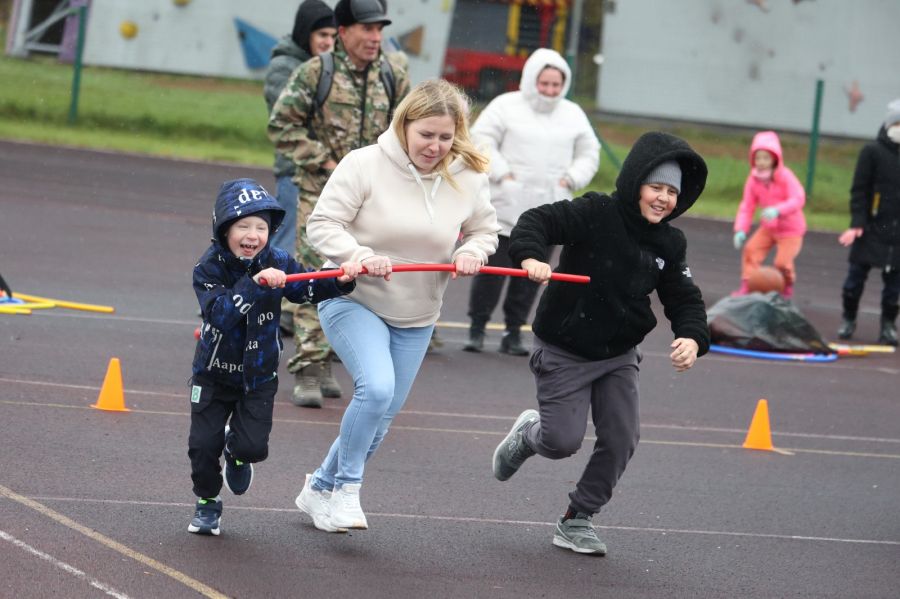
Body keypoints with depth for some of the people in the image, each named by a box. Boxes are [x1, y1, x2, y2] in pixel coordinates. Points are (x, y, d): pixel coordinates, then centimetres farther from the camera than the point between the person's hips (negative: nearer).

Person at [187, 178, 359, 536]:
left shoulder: (277, 263, -10)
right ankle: (207, 503, 25)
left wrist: (340, 280, -24)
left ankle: (237, 452, 30)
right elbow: (220, 314, -34)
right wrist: (254, 283, -45)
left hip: (259, 375, 1)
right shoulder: (209, 268, -19)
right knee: (203, 445, -2)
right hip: (214, 373, -1)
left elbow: (311, 291, -5)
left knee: (253, 445, -9)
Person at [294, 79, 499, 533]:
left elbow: (484, 231, 11)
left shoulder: (469, 177, -4)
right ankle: (346, 487, -8)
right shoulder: (365, 165, -17)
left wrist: (471, 252, -12)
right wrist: (359, 256, -33)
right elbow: (323, 224, -16)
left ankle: (320, 489, 32)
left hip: (416, 317, 5)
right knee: (377, 388, -27)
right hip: (352, 300, -5)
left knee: (381, 418, 10)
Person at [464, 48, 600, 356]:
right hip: (506, 207, -3)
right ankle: (477, 328, 6)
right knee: (493, 268, -4)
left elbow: (589, 153, 20)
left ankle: (513, 333, 11)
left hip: (548, 212, 3)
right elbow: (480, 140, -3)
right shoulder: (506, 106, 0)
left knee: (530, 274, 3)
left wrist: (571, 178, 4)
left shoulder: (573, 115, 12)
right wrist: (502, 173, -11)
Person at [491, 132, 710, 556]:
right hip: (564, 352, -5)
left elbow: (684, 298, 1)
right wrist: (530, 256, -47)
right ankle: (528, 433, 30)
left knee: (620, 441, -1)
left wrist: (692, 337, -19)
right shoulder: (596, 214, -18)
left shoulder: (669, 245, -1)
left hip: (618, 356, 5)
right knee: (563, 441, -7)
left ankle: (576, 520, 16)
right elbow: (537, 221, -26)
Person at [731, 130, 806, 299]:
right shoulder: (753, 180, -8)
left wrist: (778, 210, -49)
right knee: (751, 249, -11)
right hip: (768, 227, 5)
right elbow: (747, 207, -7)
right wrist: (741, 230, -21)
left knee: (782, 261, -13)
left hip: (790, 228, -5)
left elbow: (798, 199, -33)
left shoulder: (785, 176, -23)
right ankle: (746, 287, 0)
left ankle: (787, 290, 15)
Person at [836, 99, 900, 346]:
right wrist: (857, 223, -11)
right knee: (856, 275, 3)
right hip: (871, 229, -2)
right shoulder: (872, 151, -2)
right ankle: (848, 319, 19)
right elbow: (859, 190, -3)